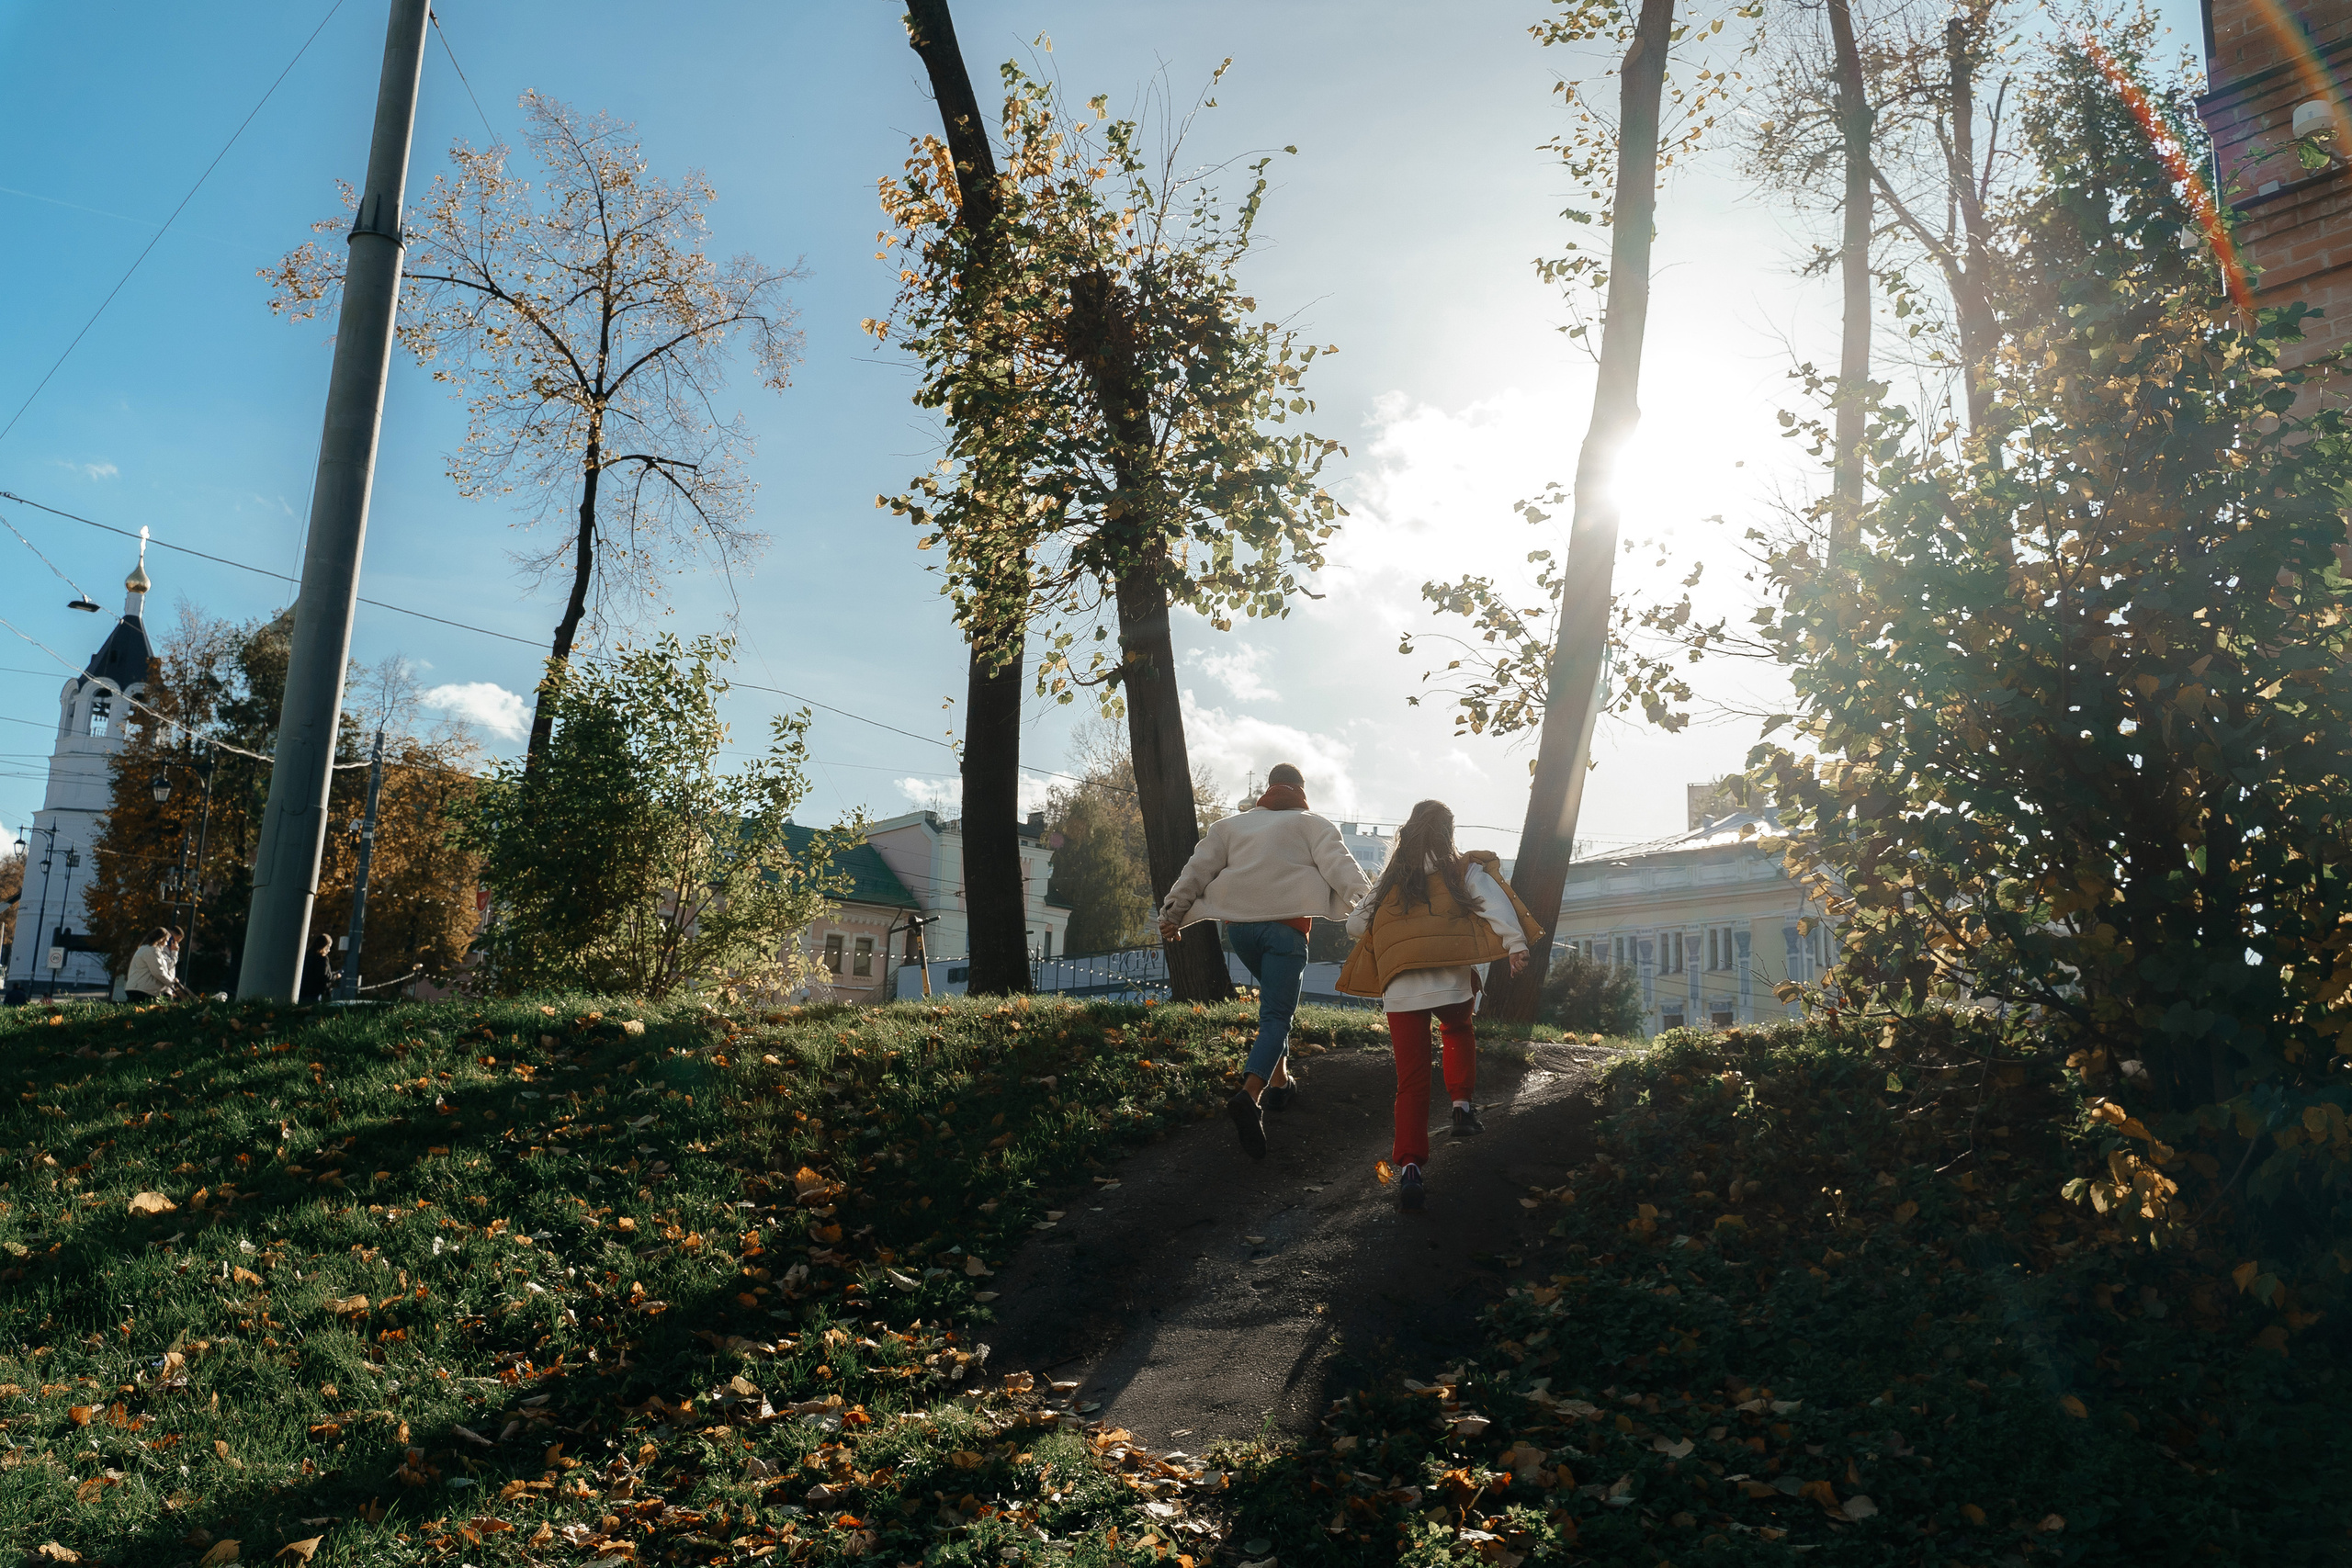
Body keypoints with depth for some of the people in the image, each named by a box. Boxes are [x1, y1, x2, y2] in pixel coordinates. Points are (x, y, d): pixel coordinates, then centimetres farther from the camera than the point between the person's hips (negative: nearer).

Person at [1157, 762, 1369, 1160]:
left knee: (1274, 998, 28)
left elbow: (1198, 869, 13)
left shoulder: (1232, 825, 20)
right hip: (1286, 926, -4)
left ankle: (1280, 1080, 26)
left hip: (1239, 926, 4)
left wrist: (1172, 914, 13)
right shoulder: (1312, 825, 11)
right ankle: (1250, 1093, -31)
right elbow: (1340, 866, -6)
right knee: (1276, 1015, -7)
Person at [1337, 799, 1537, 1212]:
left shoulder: (1389, 882, 19)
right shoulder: (1465, 870, 12)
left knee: (1412, 1078, 0)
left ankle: (1409, 1166, -13)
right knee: (1458, 1031, 34)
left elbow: (1355, 925, 23)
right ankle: (1462, 1105, 20)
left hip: (1399, 988, 1)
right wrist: (1515, 943, -16)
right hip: (1450, 980, -1)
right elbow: (1492, 900, -6)